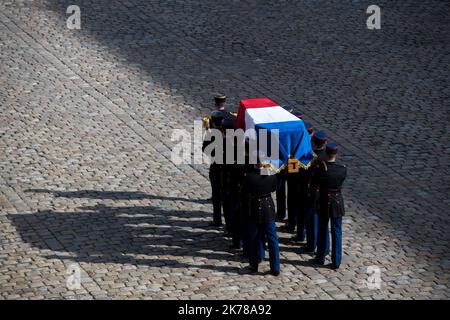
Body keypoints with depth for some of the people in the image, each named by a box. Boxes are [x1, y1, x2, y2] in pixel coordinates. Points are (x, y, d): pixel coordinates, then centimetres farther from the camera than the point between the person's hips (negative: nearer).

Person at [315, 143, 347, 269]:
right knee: (336, 232, 8)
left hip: (323, 202, 0)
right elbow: (342, 180, 3)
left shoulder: (320, 168, -15)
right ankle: (336, 261, 10)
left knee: (322, 231, 16)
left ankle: (320, 258, 27)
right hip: (337, 202, 0)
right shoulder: (342, 169, -13)